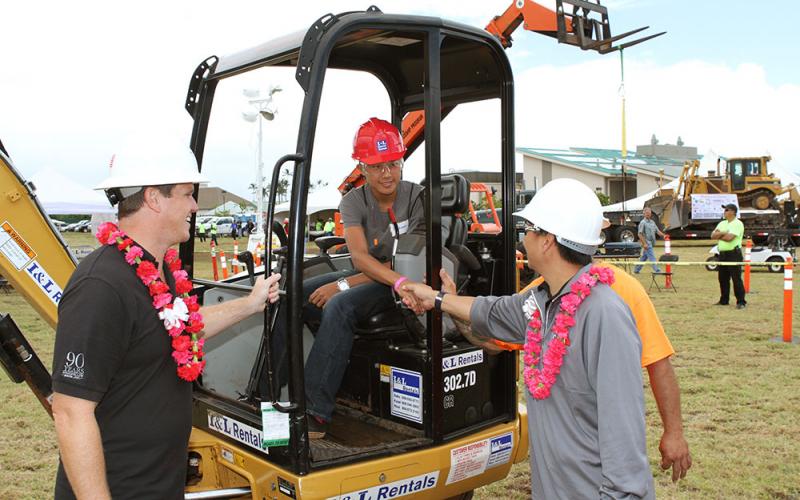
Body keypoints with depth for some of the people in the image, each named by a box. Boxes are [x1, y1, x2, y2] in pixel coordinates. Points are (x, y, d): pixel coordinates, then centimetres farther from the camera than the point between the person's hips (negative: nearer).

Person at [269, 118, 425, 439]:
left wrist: (344, 285, -20)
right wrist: (401, 282, -37)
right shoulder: (353, 201, -3)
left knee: (339, 306, -33)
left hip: (395, 286, -5)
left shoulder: (416, 198, -13)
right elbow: (360, 257, -18)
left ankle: (315, 412, -33)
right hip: (364, 276, 5)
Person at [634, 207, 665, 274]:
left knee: (643, 257, 14)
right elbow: (640, 234, -14)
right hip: (647, 243, -8)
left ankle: (636, 270, 23)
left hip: (651, 243, 8)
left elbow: (657, 231, 13)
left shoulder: (652, 222, 15)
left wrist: (663, 236, -6)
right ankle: (657, 271, -11)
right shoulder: (642, 222, -9)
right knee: (652, 258, -10)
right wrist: (644, 243, -20)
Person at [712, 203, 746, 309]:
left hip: (733, 254, -8)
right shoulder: (722, 223, 16)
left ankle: (741, 302, -3)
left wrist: (719, 236, -3)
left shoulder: (737, 224, -9)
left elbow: (729, 237, -21)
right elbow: (713, 236, 6)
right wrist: (723, 233, -11)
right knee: (723, 278, 13)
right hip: (722, 254, 8)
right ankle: (724, 300, 23)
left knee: (736, 278, -7)